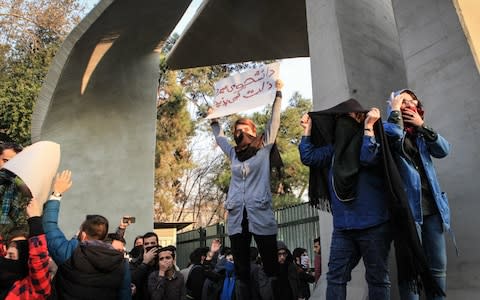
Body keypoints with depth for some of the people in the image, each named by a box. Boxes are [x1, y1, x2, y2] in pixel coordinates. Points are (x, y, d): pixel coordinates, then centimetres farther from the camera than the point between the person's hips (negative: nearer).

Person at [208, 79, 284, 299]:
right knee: (241, 272, 8)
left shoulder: (263, 149, 9)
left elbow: (274, 121, 6)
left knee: (272, 269, -1)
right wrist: (214, 121, 38)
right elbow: (219, 137, 36)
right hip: (236, 218, 4)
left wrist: (278, 94, 8)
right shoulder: (234, 154, 19)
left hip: (261, 216, -4)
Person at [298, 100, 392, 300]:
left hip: (373, 225, -5)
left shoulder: (372, 139, -3)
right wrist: (307, 129, 10)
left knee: (377, 277, 9)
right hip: (343, 226, 5)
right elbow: (308, 157, 6)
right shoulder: (333, 148, 12)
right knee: (335, 277, 8)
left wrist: (368, 126, -16)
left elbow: (369, 158, -22)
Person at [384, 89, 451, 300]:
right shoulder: (388, 129, 3)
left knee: (438, 266, 9)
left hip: (432, 207, 6)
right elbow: (394, 134, -22)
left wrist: (422, 126, -1)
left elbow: (443, 150, 5)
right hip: (407, 207, -6)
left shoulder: (420, 134, 20)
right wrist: (395, 109, -7)